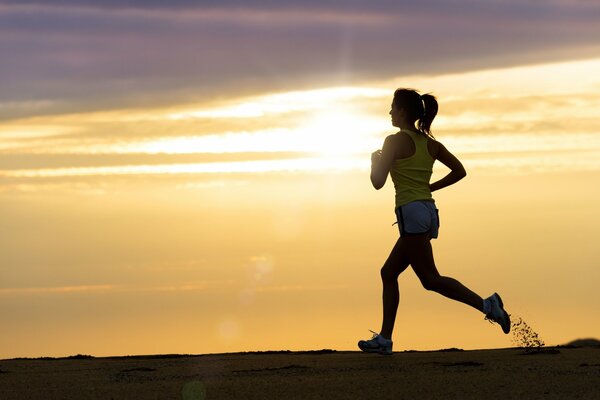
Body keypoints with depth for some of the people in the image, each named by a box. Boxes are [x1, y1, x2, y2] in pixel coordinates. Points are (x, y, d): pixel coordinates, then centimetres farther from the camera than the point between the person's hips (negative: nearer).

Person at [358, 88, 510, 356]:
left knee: (430, 279, -9)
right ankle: (384, 339, 13)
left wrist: (375, 160, 11)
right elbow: (459, 171, 15)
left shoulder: (395, 141, -8)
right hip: (429, 211, 9)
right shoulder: (430, 143, 13)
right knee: (388, 273, 14)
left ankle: (486, 304, -19)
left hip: (411, 211, -9)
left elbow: (378, 182, -9)